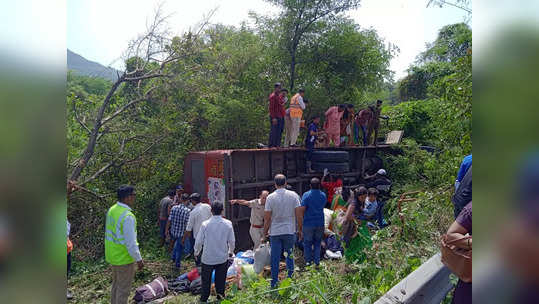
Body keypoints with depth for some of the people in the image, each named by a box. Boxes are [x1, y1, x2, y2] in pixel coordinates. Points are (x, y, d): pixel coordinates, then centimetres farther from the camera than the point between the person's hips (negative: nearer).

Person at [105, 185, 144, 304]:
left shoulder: (112, 210, 0)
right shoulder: (127, 216, -28)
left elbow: (110, 232, 10)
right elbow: (131, 242, -25)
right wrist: (138, 259, -15)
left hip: (112, 255, 9)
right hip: (124, 258, -9)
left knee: (116, 284, 24)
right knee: (123, 288, 7)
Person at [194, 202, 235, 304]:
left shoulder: (205, 224, -15)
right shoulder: (228, 224, -10)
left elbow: (199, 241, -6)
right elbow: (232, 241, -2)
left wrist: (196, 252, 13)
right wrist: (231, 251, 18)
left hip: (208, 258, -1)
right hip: (222, 257, 1)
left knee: (206, 280, 17)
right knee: (221, 279, 17)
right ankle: (220, 296, 27)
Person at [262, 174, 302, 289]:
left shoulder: (270, 197, -6)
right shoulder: (293, 195, -4)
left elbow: (267, 219, -5)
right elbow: (299, 215, -4)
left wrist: (265, 234, 4)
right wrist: (300, 230, 9)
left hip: (275, 232, -1)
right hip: (290, 231, 1)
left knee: (275, 259, 7)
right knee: (290, 256, 15)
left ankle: (274, 284, 13)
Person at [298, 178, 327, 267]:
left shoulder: (306, 195, -11)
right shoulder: (323, 195, 3)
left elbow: (302, 209, -15)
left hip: (308, 223, -3)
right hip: (320, 223, 3)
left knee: (307, 243, 10)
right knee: (317, 243, 14)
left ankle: (308, 261, 14)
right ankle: (317, 262, 14)